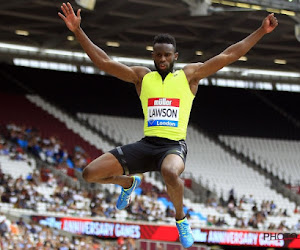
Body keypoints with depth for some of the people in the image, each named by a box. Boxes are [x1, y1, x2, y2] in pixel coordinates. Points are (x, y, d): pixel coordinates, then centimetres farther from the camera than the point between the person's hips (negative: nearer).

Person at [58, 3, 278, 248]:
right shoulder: (141, 76, 10)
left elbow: (227, 56, 2)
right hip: (147, 143, 3)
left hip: (174, 145, -3)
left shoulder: (190, 75, 6)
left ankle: (181, 218, -9)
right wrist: (77, 31, -3)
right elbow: (103, 61, 5)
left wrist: (261, 31, -3)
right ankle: (128, 182, 27)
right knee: (90, 173, -9)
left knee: (170, 173, -42)